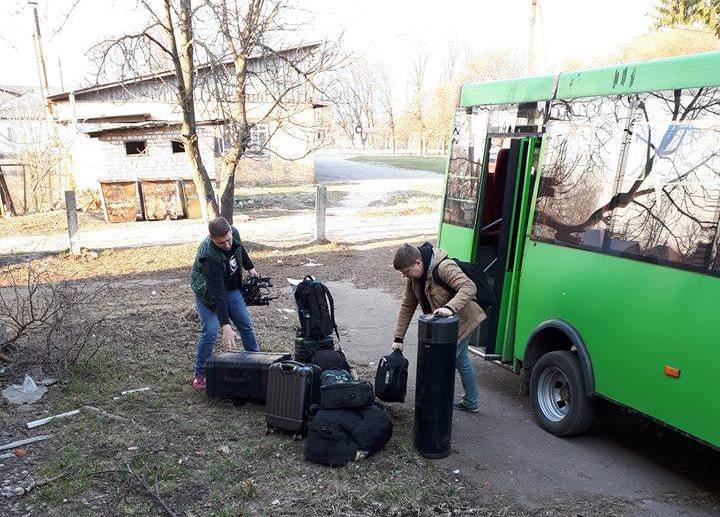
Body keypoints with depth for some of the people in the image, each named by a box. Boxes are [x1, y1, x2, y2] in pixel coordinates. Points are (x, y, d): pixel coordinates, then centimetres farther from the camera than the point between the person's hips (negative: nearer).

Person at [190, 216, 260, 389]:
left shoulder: (234, 232, -19)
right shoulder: (210, 256, -38)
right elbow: (217, 294, -40)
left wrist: (250, 267, 19)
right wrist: (226, 327, -42)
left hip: (231, 288, 6)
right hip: (208, 292, -6)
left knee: (246, 326, 7)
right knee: (210, 332, -15)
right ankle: (200, 375, 3)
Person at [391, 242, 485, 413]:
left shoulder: (444, 267, -30)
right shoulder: (414, 277, -4)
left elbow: (469, 287, -38)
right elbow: (407, 306, 2)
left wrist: (450, 308, -53)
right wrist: (398, 337, 0)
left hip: (462, 320, -9)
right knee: (461, 361, 22)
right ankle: (471, 403, 39)